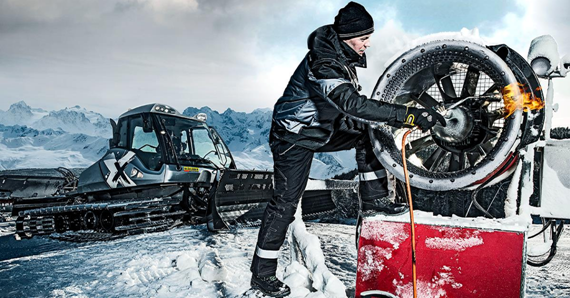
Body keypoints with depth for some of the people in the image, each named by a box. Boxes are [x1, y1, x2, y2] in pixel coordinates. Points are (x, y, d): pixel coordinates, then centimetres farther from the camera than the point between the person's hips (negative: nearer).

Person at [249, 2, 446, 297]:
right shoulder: (322, 65, -32)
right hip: (294, 138, -8)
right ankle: (262, 273, 8)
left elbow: (347, 102, 13)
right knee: (286, 201, -5)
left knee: (368, 133, -4)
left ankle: (372, 197, 8)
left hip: (322, 129, 8)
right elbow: (354, 105, -45)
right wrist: (409, 115, -47)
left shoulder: (340, 51, -4)